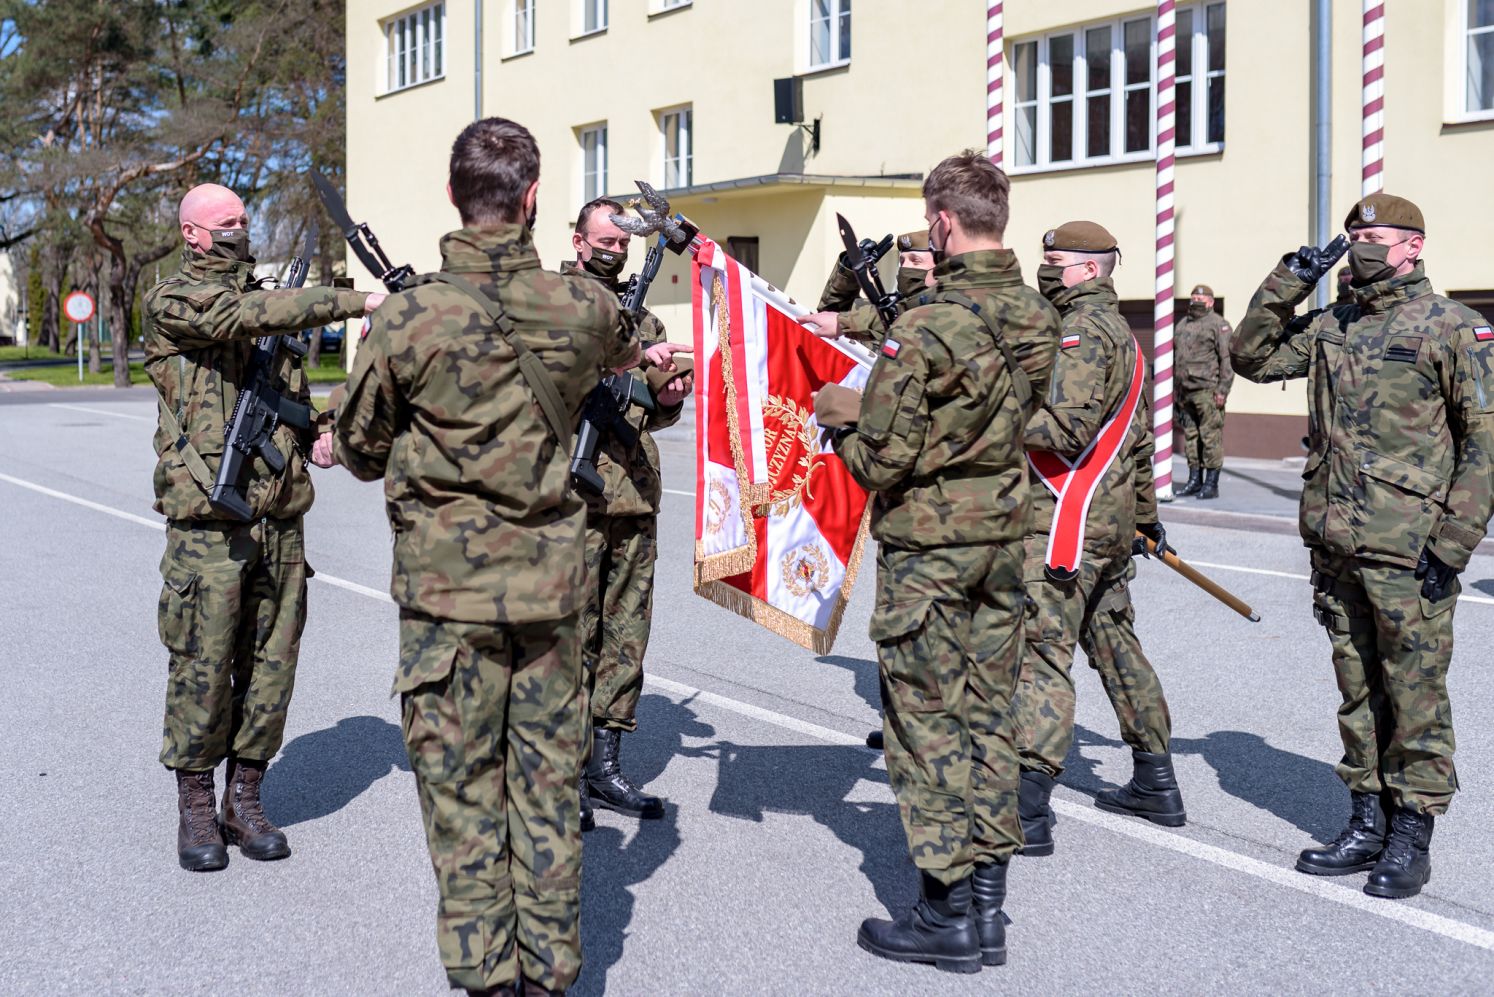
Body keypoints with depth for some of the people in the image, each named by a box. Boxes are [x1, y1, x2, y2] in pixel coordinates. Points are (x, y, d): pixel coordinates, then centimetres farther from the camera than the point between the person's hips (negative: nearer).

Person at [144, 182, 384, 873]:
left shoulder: (265, 300, 18)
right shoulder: (170, 304, -2)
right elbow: (244, 317, -21)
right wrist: (354, 302, -24)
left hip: (280, 519, 6)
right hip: (208, 522, -6)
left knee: (271, 665, 7)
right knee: (202, 667, 0)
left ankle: (244, 801, 20)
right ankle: (196, 809, 15)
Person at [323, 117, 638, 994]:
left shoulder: (409, 320, -12)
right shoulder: (584, 306, -4)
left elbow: (360, 448, 1)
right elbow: (628, 354, 21)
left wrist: (340, 449, 25)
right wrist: (644, 351, 45)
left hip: (448, 585, -2)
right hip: (551, 576, 3)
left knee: (460, 780, 8)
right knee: (548, 775, 12)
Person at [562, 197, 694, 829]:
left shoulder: (640, 312, 20)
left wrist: (669, 400, 1)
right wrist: (632, 355, -29)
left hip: (636, 495, 6)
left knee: (626, 630, 7)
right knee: (572, 630, -3)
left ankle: (606, 765, 16)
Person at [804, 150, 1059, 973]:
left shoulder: (922, 330, -20)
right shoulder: (1036, 320, 3)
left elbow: (883, 462, -18)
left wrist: (840, 414, 2)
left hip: (926, 544, -7)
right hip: (1003, 537, 7)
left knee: (926, 721, 3)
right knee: (987, 717, 13)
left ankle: (946, 916, 11)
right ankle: (987, 909, 21)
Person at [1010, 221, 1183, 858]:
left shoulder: (1080, 330, -12)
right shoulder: (1120, 330, 20)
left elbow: (1068, 427, -23)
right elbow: (1138, 437, 25)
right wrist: (1145, 512, 32)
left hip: (1066, 522, -10)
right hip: (1112, 522, 10)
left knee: (1041, 653, -12)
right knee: (1116, 647, 17)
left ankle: (1027, 812, -15)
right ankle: (1156, 785, 27)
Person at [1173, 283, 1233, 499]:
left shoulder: (1218, 324, -3)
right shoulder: (1182, 325, 19)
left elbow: (1227, 358, -9)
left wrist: (1223, 390, -16)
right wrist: (1177, 392, 18)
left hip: (1208, 391, -7)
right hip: (1186, 392, 7)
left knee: (1211, 437, -7)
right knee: (1190, 437, 10)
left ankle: (1211, 484, -4)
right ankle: (1194, 481, 18)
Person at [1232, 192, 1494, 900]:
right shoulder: (1330, 327, 12)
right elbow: (1251, 356, 20)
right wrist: (1286, 284, 6)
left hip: (1407, 550, -6)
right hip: (1334, 547, 6)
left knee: (1414, 696, 2)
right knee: (1357, 692, 14)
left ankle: (1411, 838, 13)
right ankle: (1367, 825, 25)